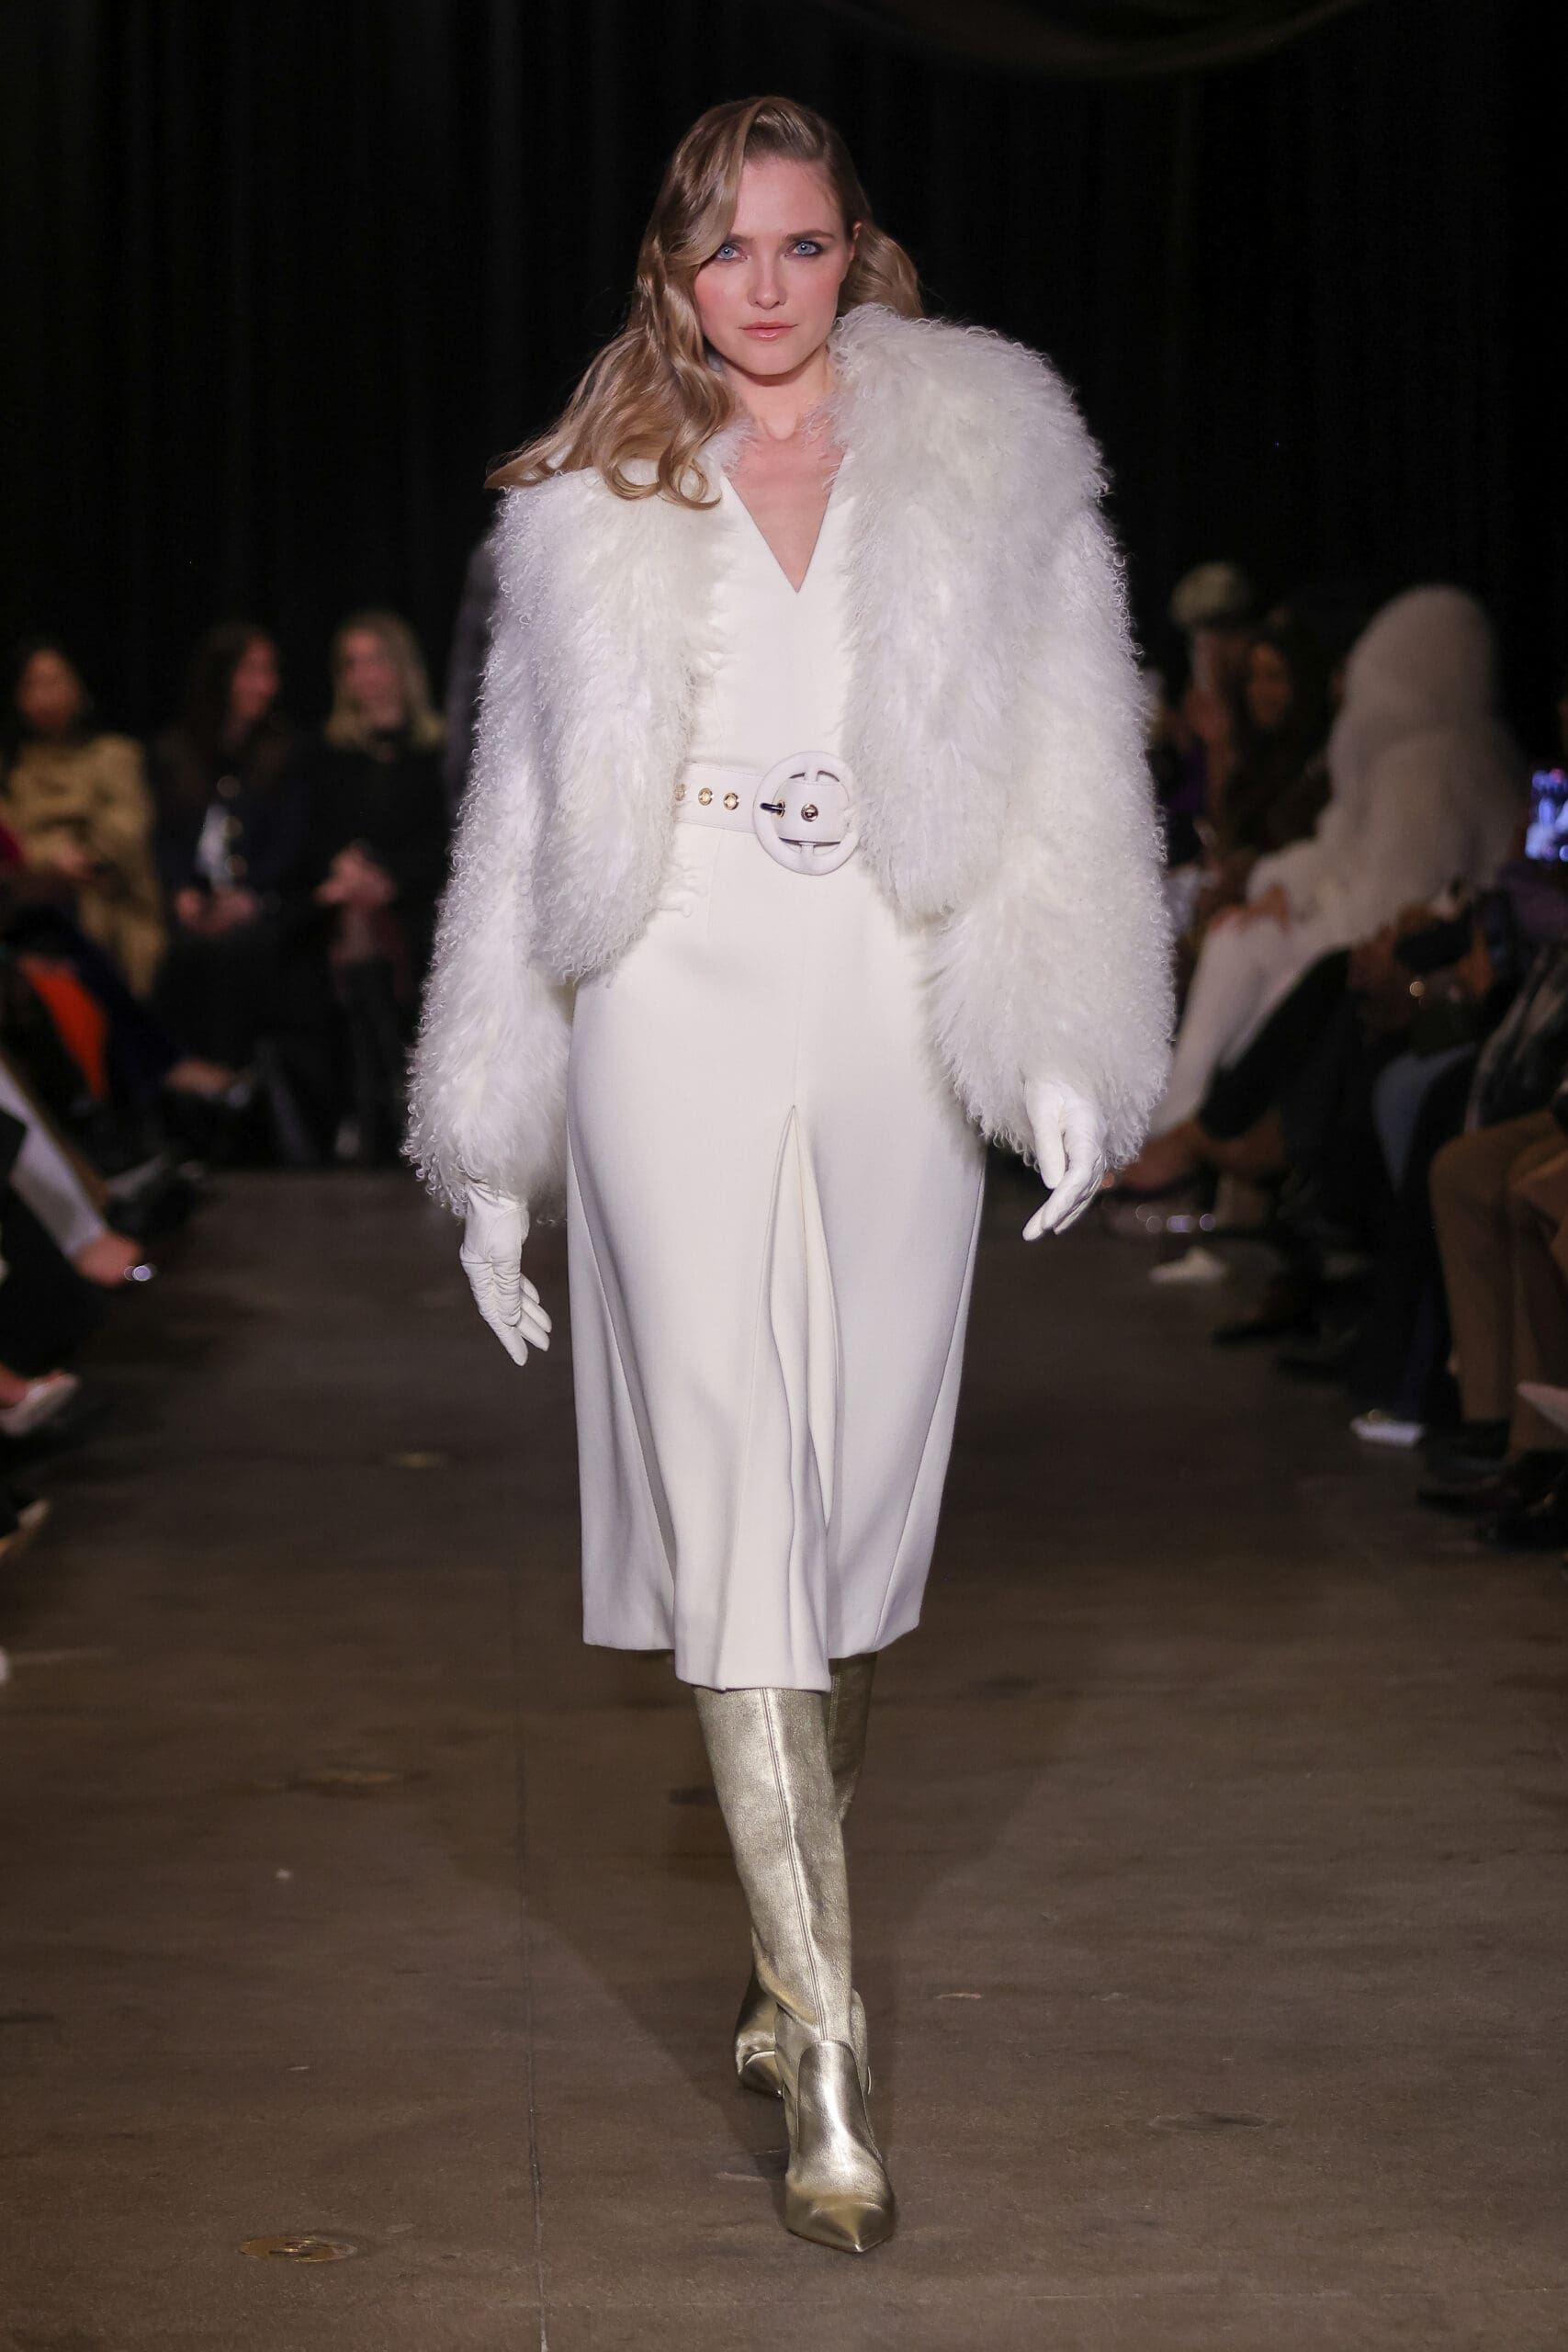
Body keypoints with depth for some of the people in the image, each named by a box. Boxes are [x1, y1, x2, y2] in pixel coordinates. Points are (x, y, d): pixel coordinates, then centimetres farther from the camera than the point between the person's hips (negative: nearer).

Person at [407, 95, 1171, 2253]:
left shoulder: (984, 453, 8)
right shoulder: (597, 499, 12)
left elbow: (1069, 763, 2)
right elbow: (528, 821, 14)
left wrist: (1067, 1049, -10)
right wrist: (495, 1150, 12)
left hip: (894, 1019, 1)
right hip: (679, 1012, 0)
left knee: (859, 1492, 4)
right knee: (733, 1488, -10)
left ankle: (788, 1949, 21)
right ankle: (825, 2055, -12)